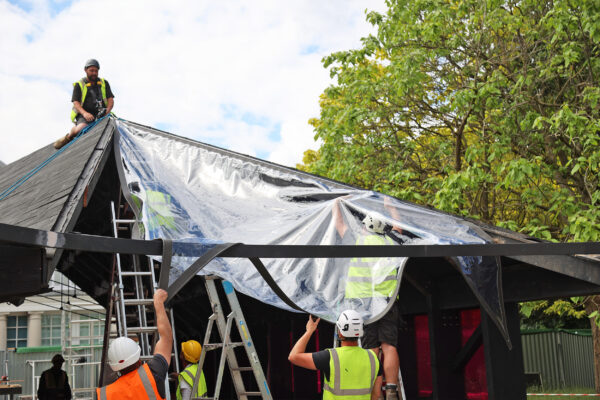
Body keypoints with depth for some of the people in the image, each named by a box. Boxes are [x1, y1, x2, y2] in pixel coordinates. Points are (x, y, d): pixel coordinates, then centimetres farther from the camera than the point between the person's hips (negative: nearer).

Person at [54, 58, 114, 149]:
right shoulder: (79, 85, 8)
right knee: (80, 129, -37)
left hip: (101, 115, 3)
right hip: (84, 115, -3)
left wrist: (107, 111, -11)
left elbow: (110, 100, 11)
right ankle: (69, 137, 0)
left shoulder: (104, 83, 17)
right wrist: (85, 113, -21)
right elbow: (75, 103, -1)